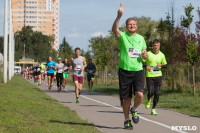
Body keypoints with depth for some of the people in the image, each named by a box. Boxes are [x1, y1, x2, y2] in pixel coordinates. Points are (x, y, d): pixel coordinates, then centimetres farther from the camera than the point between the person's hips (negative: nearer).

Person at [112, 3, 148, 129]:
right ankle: (127, 120, 21)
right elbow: (114, 29, -23)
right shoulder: (122, 36, 0)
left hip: (138, 70, 2)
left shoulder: (141, 38, 13)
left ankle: (134, 110, 15)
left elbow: (145, 54, 20)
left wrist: (145, 55, -6)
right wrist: (119, 16, -39)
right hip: (125, 71, -2)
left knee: (140, 94, -15)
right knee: (126, 98, 3)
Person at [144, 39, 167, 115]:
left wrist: (161, 65, -12)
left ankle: (153, 109, 10)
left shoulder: (161, 55, 5)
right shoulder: (148, 54, -2)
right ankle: (148, 100, 24)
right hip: (149, 76, -2)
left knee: (156, 93, -3)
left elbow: (165, 65, 11)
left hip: (158, 76, 2)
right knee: (151, 92, -11)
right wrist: (146, 66, -18)